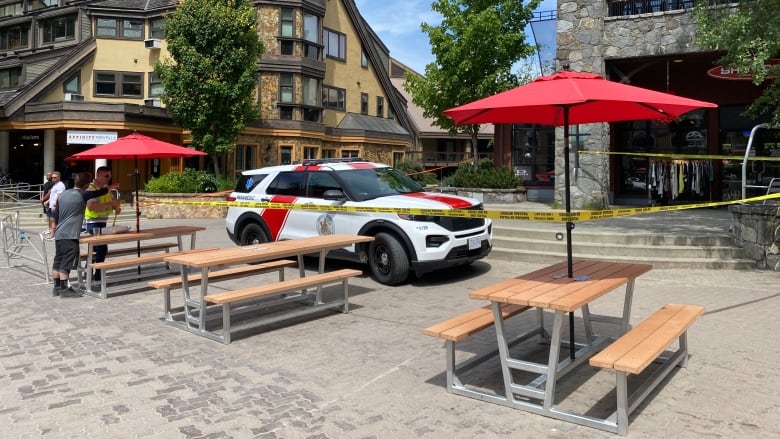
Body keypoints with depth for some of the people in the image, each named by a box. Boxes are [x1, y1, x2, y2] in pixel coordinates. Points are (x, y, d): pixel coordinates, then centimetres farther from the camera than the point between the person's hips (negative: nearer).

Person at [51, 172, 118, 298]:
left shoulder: (63, 194, 11)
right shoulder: (83, 195, -10)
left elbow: (56, 215, 17)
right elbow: (100, 192, 5)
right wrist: (111, 187, 24)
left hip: (59, 234, 8)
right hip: (70, 235, -8)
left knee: (58, 261, 12)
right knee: (67, 262, -4)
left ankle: (57, 287, 18)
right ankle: (64, 289, -1)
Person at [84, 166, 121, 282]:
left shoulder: (105, 188, 11)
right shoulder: (91, 189, -17)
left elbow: (111, 200, 23)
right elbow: (91, 206, -30)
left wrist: (116, 207, 0)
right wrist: (110, 204, -29)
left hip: (102, 222, 9)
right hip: (94, 223, -9)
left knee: (95, 249, 16)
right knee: (102, 249, -10)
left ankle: (88, 273, 27)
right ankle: (98, 276, -4)